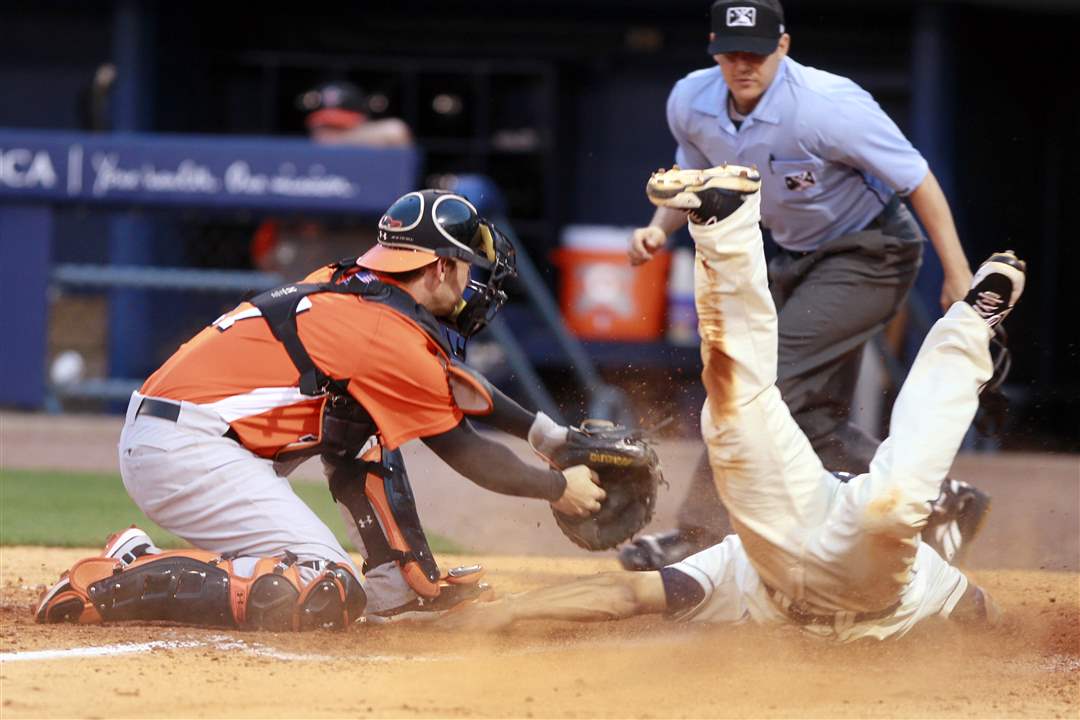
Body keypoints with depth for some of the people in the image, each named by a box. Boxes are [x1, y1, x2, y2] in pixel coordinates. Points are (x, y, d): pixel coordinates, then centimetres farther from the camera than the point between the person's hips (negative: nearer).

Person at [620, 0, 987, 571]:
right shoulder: (691, 103, -10)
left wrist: (959, 278, -20)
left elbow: (917, 180, -21)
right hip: (797, 260, 8)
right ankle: (940, 501, 22)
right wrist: (660, 227, -9)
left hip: (871, 254, -8)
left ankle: (700, 534, -13)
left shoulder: (827, 106, -29)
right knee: (812, 421, 8)